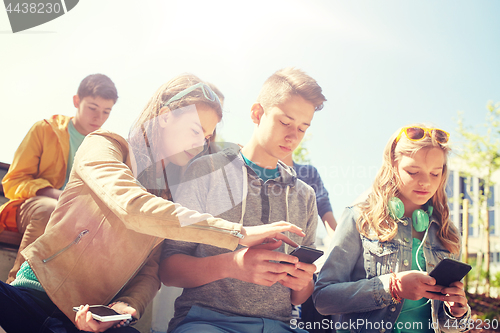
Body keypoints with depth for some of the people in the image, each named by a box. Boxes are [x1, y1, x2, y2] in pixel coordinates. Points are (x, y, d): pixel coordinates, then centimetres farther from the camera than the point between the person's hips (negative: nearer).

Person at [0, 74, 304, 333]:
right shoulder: (103, 145, -3)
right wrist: (239, 234, -28)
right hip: (40, 293, -4)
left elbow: (152, 269, 7)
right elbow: (134, 208, -25)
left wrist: (128, 306, -17)